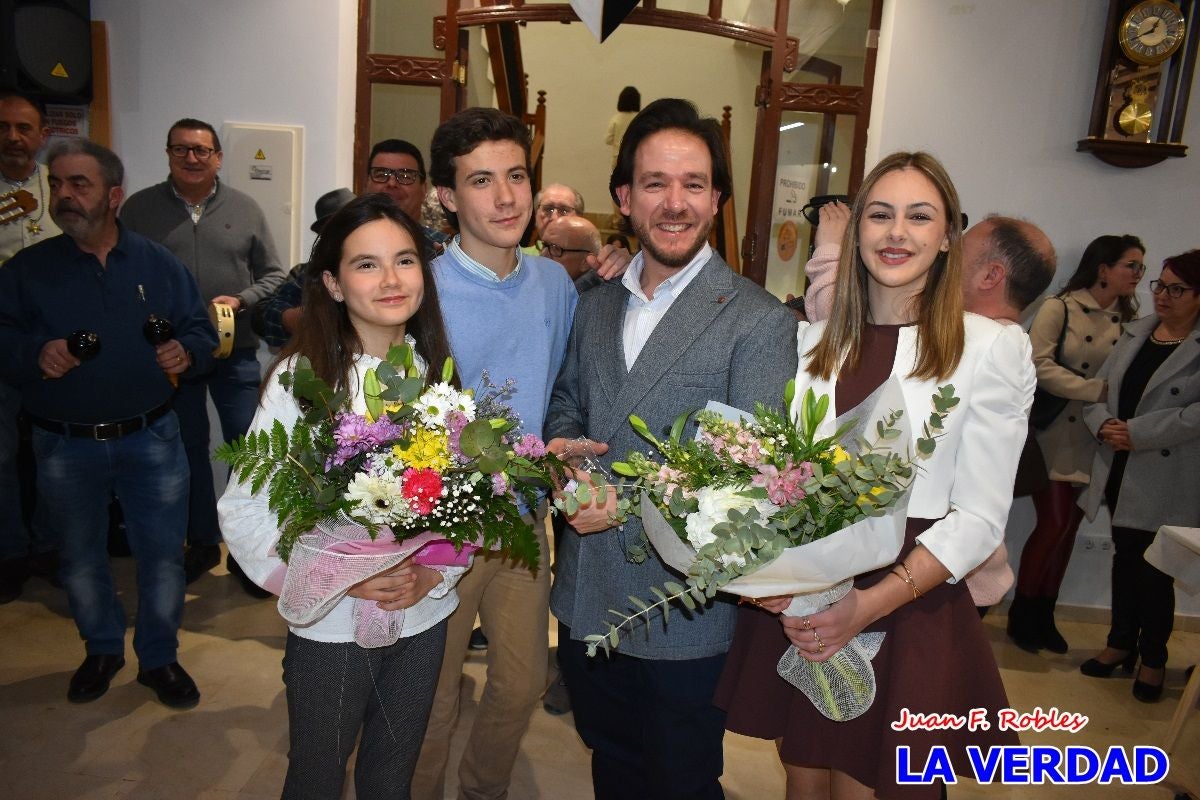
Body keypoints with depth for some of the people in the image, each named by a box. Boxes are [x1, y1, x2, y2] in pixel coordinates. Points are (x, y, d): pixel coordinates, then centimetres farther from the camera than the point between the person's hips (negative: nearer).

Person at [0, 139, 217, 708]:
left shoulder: (159, 264, 2)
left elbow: (201, 330, 4)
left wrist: (186, 352, -17)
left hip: (150, 440, 0)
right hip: (65, 447, 1)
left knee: (163, 554, 6)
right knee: (81, 558, 17)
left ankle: (159, 658, 27)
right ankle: (102, 650, 40)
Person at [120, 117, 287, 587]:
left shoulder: (244, 209, 4)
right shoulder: (139, 209, 3)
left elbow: (274, 275, 6)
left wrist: (240, 300, -11)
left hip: (236, 353, 0)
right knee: (188, 451, 13)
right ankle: (201, 543, 29)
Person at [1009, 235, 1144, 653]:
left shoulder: (1127, 320, 9)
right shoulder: (1060, 308, -8)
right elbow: (1039, 364, -18)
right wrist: (1096, 389, -20)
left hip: (1096, 441, 6)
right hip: (1055, 434, -5)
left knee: (1069, 527, 9)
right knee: (1054, 524, -5)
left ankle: (1043, 616, 22)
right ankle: (1021, 615, 14)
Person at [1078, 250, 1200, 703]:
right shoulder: (1135, 334, 11)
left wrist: (1137, 433, -19)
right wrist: (1104, 424, -9)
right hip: (1120, 472, 5)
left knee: (1154, 569, 3)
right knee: (1125, 558, 15)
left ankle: (1153, 658, 22)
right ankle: (1121, 644, 31)